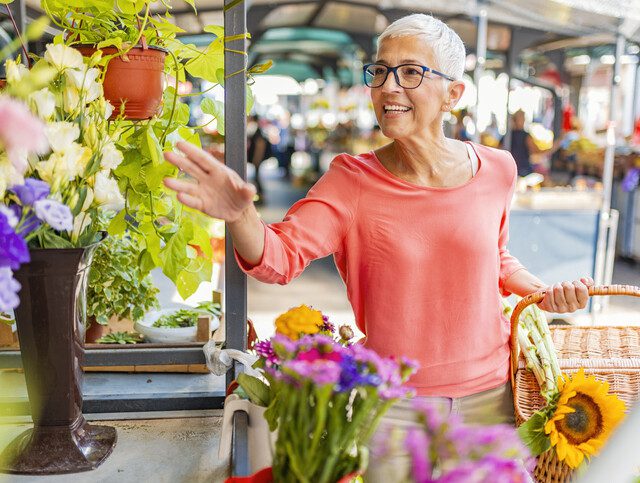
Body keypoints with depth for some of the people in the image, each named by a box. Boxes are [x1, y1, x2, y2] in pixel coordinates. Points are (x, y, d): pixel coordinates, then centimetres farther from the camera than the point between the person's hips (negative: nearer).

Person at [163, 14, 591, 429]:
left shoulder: (496, 169, -3)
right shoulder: (352, 181, -10)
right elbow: (281, 256, -25)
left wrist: (545, 293, -1)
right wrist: (240, 216, -44)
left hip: (490, 396, 3)